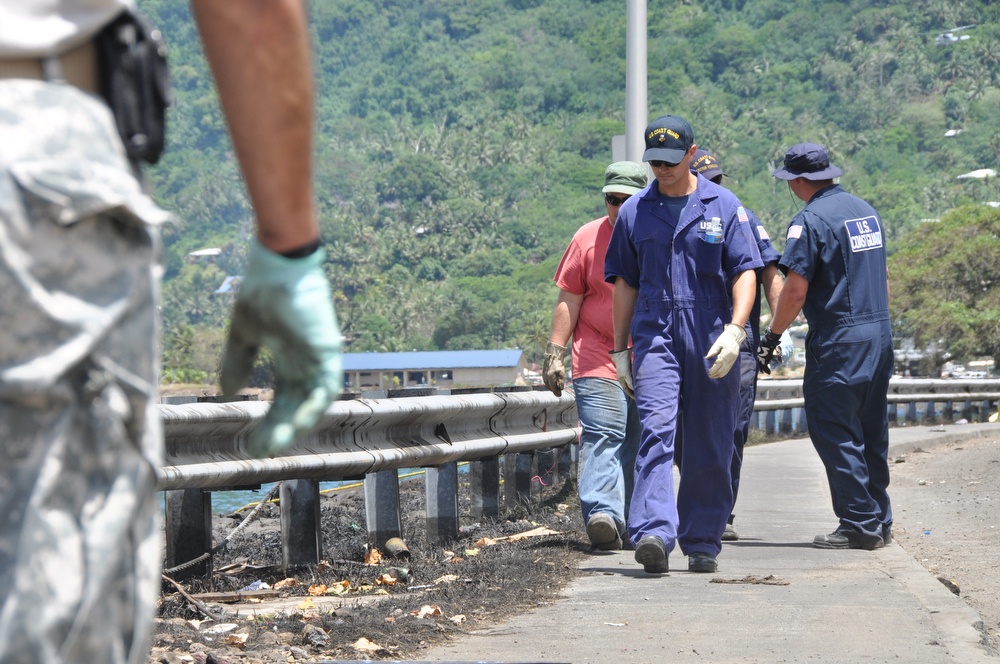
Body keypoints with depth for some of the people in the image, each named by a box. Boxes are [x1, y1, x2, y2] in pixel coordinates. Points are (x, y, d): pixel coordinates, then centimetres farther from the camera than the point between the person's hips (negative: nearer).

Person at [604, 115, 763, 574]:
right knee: (656, 432, -17)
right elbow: (624, 282, 15)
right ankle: (654, 534, -28)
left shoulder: (724, 206, 5)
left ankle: (702, 543, 14)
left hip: (711, 343, 0)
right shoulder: (634, 211, 10)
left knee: (710, 448, 4)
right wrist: (620, 349, 12)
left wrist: (735, 330, -13)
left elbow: (745, 273, 1)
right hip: (654, 336, 0)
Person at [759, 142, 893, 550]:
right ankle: (879, 522, 19)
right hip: (880, 335, 8)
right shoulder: (865, 210, 13)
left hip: (838, 341, -8)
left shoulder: (811, 220, -12)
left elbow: (795, 289, -15)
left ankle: (859, 525, -4)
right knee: (870, 433, 14)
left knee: (834, 432, -3)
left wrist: (773, 335, -4)